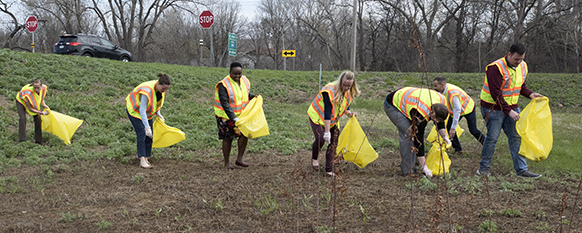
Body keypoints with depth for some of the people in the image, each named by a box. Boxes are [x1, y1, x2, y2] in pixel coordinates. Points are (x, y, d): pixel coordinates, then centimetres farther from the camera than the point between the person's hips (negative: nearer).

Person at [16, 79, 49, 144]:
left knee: (38, 118, -5)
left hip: (34, 103, 5)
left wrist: (44, 105, -17)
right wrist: (42, 113, -31)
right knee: (22, 118, -24)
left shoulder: (43, 88, -26)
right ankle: (22, 140, -21)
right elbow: (30, 109, -32)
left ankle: (38, 141, 4)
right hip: (21, 101, -5)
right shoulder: (28, 93, -42)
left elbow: (41, 97, 0)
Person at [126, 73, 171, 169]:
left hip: (147, 112, 7)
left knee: (149, 135, -1)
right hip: (134, 110, -7)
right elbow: (142, 110, -37)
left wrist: (158, 113, -3)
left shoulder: (161, 88, -15)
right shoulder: (147, 91, -38)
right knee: (142, 133, -18)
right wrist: (147, 127, -39)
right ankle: (142, 160, -21)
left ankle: (146, 159, 3)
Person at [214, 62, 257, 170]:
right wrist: (233, 118, -34)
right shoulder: (224, 85, -23)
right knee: (228, 139, 3)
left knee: (244, 134, -4)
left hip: (240, 114, 6)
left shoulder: (244, 80, -2)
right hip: (226, 116, -5)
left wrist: (252, 96, -4)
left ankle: (239, 159, 9)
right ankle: (226, 163, 17)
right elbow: (224, 104, -27)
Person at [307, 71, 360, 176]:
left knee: (333, 144, -3)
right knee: (320, 139, -23)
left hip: (333, 120, 6)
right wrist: (327, 131, -37)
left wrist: (349, 112, -15)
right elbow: (327, 112, -35)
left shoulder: (349, 93, -7)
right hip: (318, 116, -6)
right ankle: (314, 158, 7)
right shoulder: (329, 91, -31)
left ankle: (329, 170, 4)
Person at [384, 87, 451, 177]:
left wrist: (445, 137, -3)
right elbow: (418, 141, -32)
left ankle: (411, 166, 9)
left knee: (416, 133, 2)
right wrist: (424, 167, -29)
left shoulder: (441, 101, -16)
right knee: (408, 134, -19)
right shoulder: (421, 116, -37)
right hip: (392, 105, -9)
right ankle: (407, 171, -12)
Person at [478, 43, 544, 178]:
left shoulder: (522, 67, 4)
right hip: (493, 108, -7)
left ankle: (522, 170, 8)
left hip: (512, 107, 7)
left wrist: (530, 94, -2)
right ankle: (484, 168, 11)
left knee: (516, 138, 4)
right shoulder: (495, 68, -21)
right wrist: (508, 111, -24)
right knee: (492, 138, -3)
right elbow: (496, 94, -23)